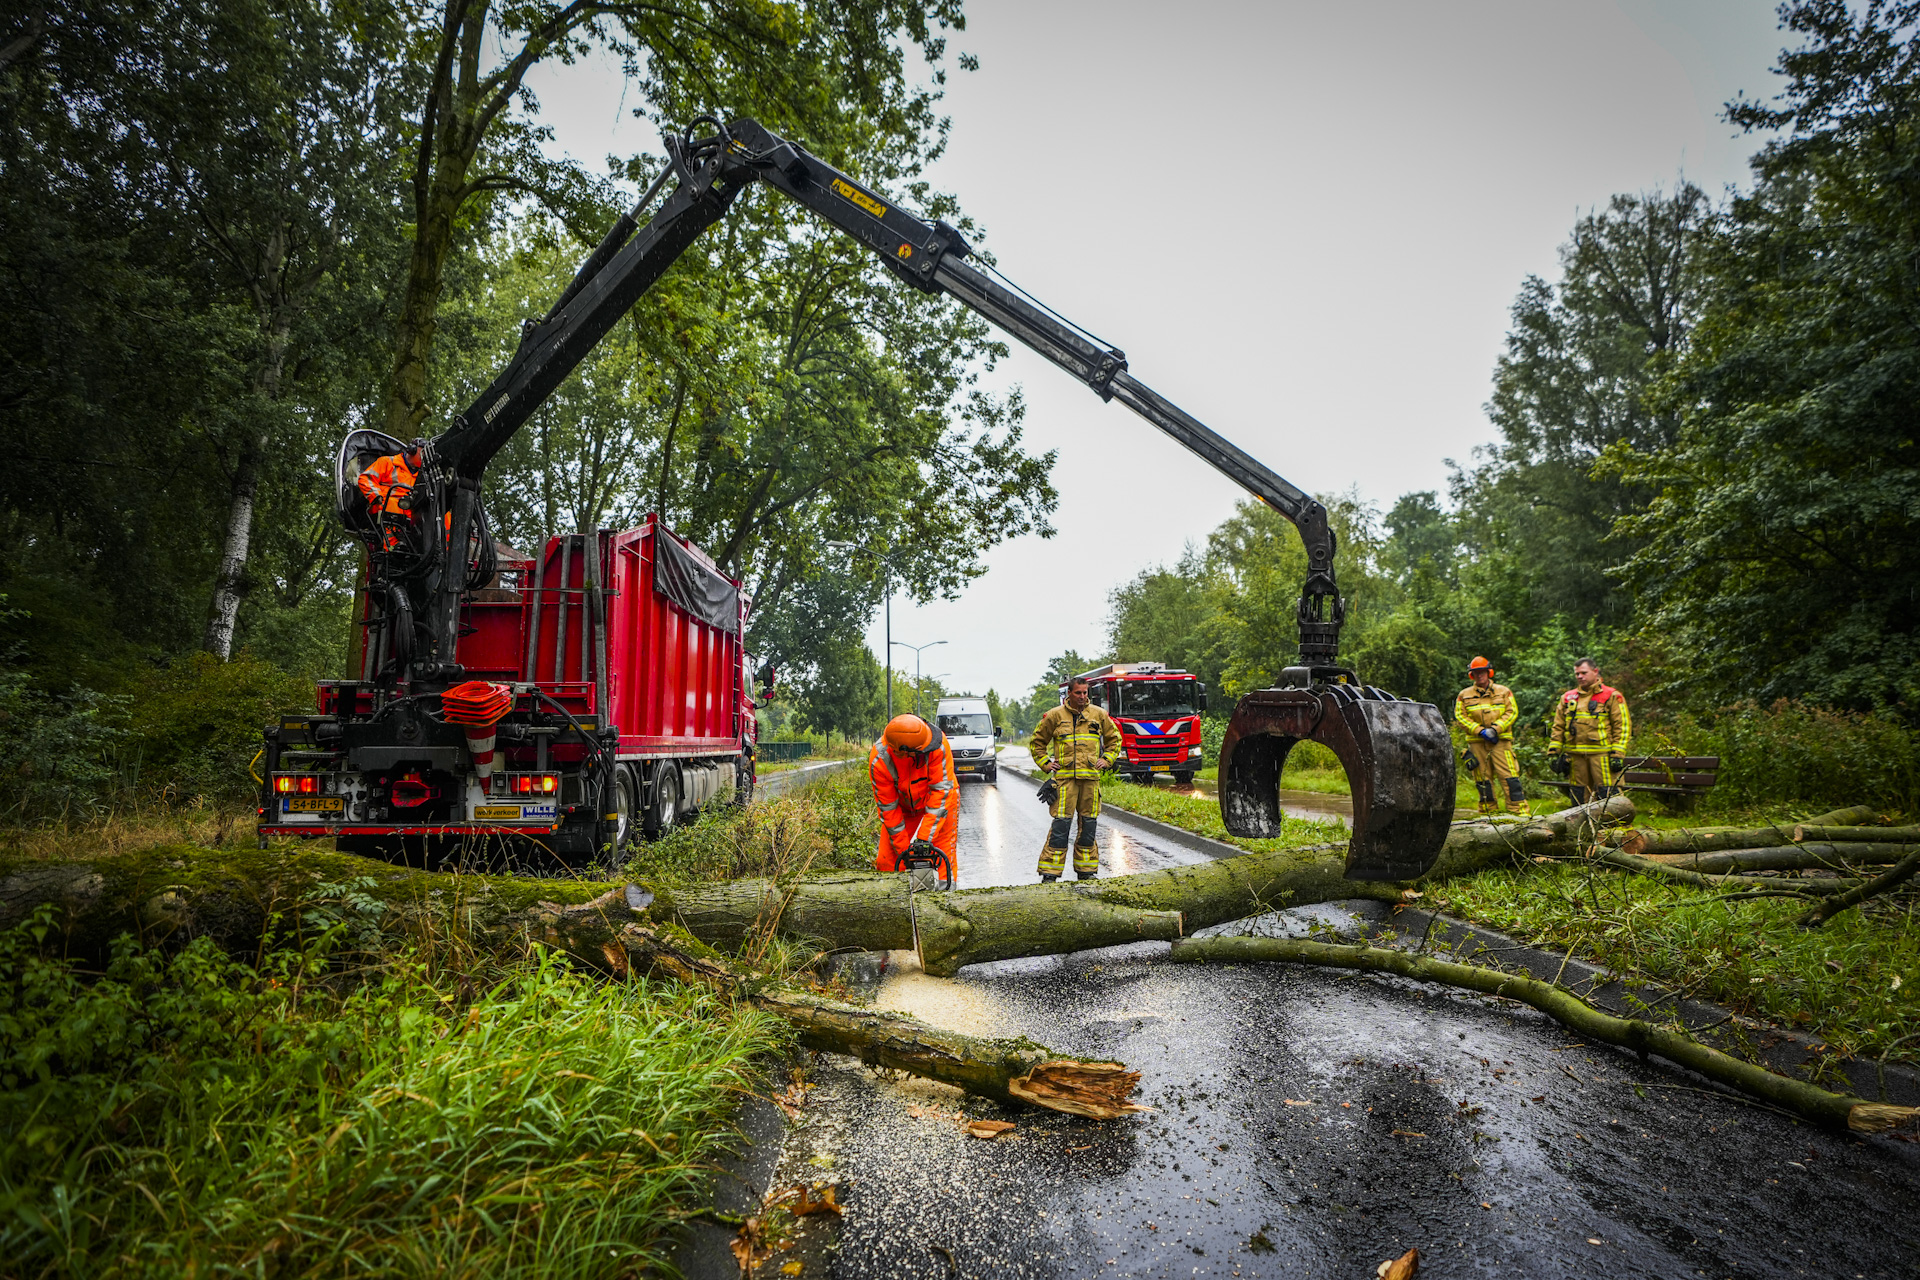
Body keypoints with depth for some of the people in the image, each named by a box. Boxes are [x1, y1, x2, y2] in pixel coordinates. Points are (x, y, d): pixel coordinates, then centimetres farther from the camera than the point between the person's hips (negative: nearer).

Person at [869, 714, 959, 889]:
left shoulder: (938, 744, -34)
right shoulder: (879, 761, -30)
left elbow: (941, 790, -30)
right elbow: (887, 807, -20)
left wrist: (925, 838, -33)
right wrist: (903, 850, -17)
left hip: (939, 804, -1)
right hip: (902, 808, 1)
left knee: (942, 860, -8)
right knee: (887, 861, -3)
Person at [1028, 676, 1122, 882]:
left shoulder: (1098, 714, 10)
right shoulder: (1055, 715, 3)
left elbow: (1114, 738, 23)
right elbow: (1037, 741, 14)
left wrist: (1107, 759, 12)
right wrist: (1045, 763, 5)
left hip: (1091, 776, 3)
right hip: (1064, 775, -3)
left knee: (1088, 822, 7)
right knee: (1061, 822, -8)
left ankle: (1085, 869, 18)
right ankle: (1050, 872, -4)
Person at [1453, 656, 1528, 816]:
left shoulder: (1503, 692, 11)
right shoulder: (1464, 695, 11)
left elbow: (1512, 712, 2)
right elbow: (1460, 717, 3)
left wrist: (1495, 728, -12)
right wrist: (1480, 730, -10)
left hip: (1500, 741, -1)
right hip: (1477, 743, 2)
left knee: (1509, 776, -9)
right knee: (1483, 779, 4)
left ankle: (1521, 812, -7)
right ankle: (1489, 813, 11)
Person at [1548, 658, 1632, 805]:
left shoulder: (1612, 696, 3)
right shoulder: (1567, 698, 16)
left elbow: (1622, 726, -1)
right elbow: (1558, 727, 17)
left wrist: (1617, 754, -9)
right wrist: (1554, 752, 9)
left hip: (1601, 754, -4)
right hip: (1575, 756, 5)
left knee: (1608, 796, -8)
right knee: (1579, 797, 9)